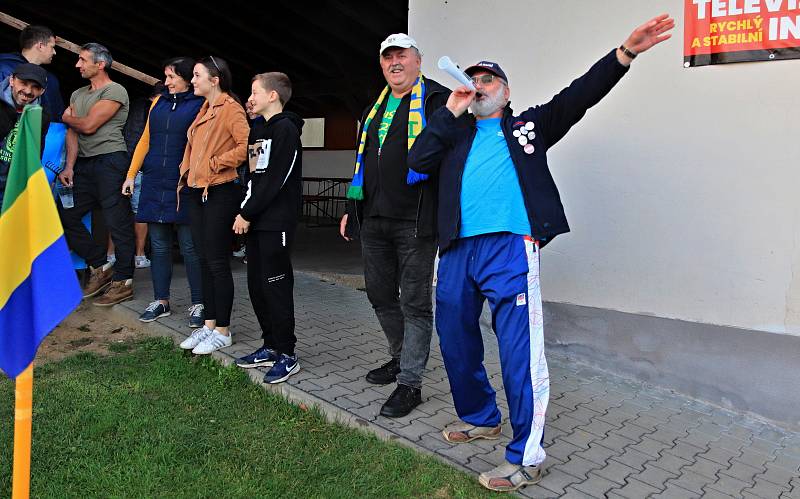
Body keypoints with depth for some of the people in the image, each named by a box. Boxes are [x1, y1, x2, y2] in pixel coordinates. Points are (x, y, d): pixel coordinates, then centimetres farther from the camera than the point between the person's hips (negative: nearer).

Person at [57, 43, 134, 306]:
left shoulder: (115, 91, -4)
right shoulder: (77, 94, 21)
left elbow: (88, 125, -11)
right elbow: (73, 133, 13)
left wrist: (67, 118, 10)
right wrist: (69, 166, 0)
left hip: (110, 161, -8)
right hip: (84, 164, 8)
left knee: (117, 222, -5)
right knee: (65, 215, 7)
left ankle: (123, 281, 2)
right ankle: (99, 266, 17)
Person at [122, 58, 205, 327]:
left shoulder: (200, 104, -2)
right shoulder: (159, 102, 15)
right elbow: (145, 140, 17)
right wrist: (131, 174, 13)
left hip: (184, 185, -5)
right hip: (154, 184, 6)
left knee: (190, 246, -2)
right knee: (158, 245, 9)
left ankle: (198, 305, 8)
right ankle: (161, 301, 20)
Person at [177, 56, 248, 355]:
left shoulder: (231, 108, -10)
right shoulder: (204, 109, 17)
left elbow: (245, 146, -23)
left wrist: (215, 163, -15)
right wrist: (186, 176, 13)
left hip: (220, 193, -9)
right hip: (196, 192, 9)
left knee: (217, 262, -3)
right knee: (203, 260, 12)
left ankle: (223, 331, 7)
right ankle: (209, 325, 22)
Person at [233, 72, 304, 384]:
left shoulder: (286, 129, -9)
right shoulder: (258, 129, 18)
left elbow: (276, 180, -16)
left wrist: (247, 213, -13)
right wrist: (245, 212, 8)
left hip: (277, 222, -9)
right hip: (256, 220, 9)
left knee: (276, 286, -5)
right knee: (256, 285, 11)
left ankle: (287, 355, 5)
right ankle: (271, 347, 22)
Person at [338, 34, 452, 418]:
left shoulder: (436, 99, -3)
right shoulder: (375, 108, 20)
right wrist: (352, 209, 22)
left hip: (415, 222, -7)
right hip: (374, 220, 8)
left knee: (414, 303, 0)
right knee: (380, 295, 16)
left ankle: (410, 383, 9)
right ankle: (400, 358, 37)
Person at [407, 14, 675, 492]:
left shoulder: (529, 125, 17)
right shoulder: (456, 136, 23)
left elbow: (579, 95, 7)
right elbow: (417, 161, 8)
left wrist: (625, 53, -5)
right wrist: (450, 112, 9)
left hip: (510, 247, -4)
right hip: (457, 250, 5)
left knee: (519, 349, -8)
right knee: (455, 339, 14)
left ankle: (526, 457, 3)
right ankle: (480, 417, 36)